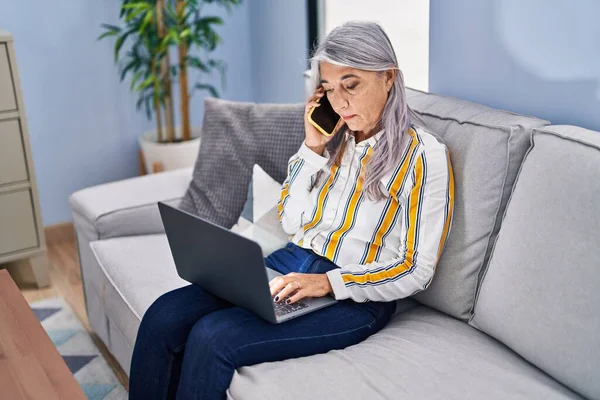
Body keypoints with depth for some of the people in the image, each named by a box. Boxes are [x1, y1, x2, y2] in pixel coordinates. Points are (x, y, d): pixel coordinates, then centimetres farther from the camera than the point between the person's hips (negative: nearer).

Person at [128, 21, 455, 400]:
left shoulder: (425, 154, -9)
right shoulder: (334, 138, 9)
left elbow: (417, 270, -10)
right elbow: (290, 222, 8)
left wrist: (329, 282, -21)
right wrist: (313, 146, -2)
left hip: (356, 295, -6)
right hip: (291, 264, 6)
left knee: (212, 337, -25)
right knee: (163, 317, -14)